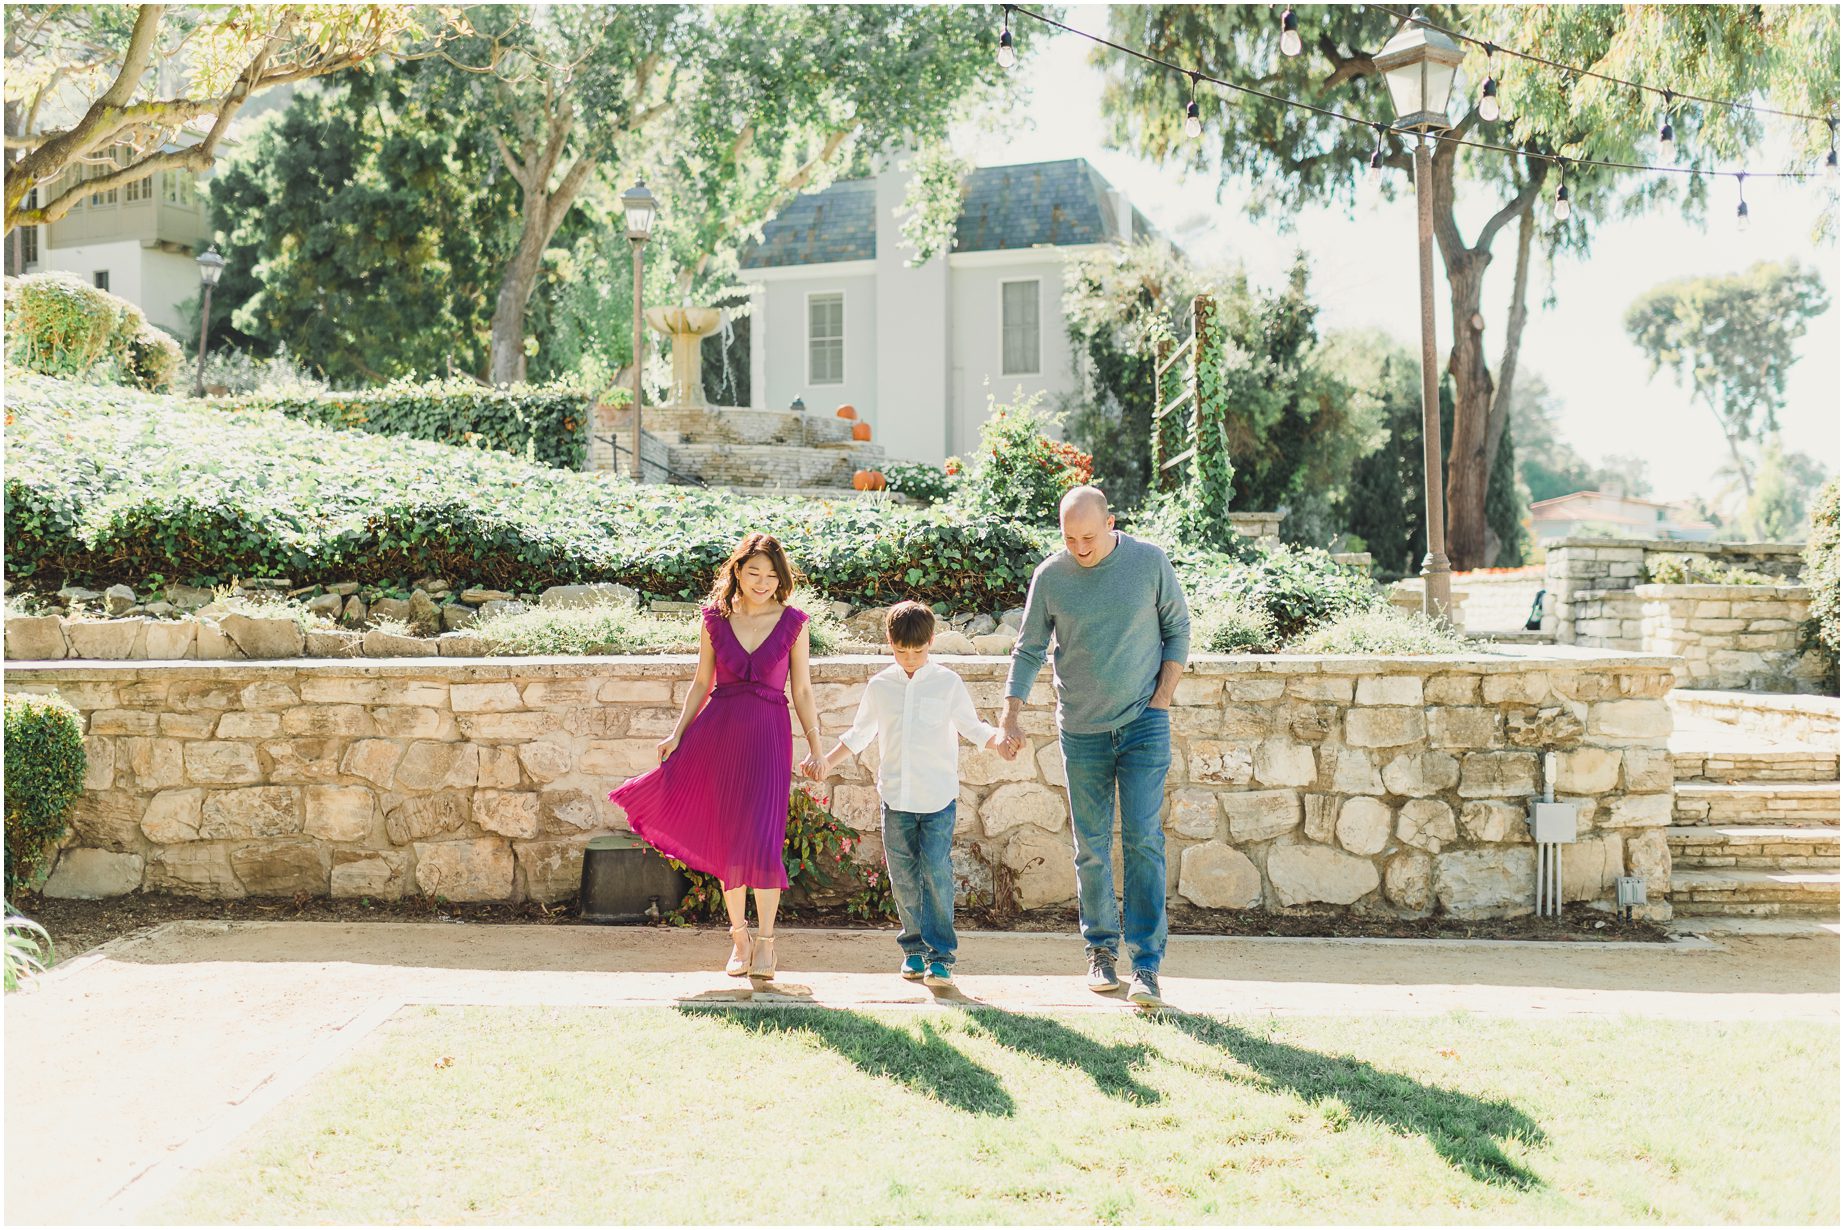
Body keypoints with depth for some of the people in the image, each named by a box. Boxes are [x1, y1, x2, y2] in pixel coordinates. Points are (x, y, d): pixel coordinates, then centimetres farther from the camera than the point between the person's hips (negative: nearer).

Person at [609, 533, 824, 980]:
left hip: (768, 733, -2)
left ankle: (765, 941, 7)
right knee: (725, 838, 6)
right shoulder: (715, 619, 4)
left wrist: (815, 749, 4)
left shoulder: (793, 622, 1)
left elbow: (802, 690, 6)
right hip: (717, 730, 2)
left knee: (760, 838, -9)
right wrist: (677, 734, 3)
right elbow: (702, 683, 10)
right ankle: (739, 937, 20)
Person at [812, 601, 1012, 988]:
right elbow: (859, 734, 19)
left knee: (936, 872, -9)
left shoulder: (948, 683, 1)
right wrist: (828, 760, 9)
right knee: (903, 876, 6)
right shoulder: (879, 686, 7)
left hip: (939, 797, -3)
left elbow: (971, 726, 8)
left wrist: (998, 739, -11)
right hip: (896, 796, 3)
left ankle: (940, 955, -4)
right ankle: (914, 947, 18)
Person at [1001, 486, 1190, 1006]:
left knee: (1143, 839, -9)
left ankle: (1146, 964, -6)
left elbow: (1178, 630, 4)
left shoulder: (1150, 562, -5)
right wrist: (1011, 716, -5)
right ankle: (1101, 949, 24)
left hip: (1144, 726, -2)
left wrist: (1162, 700, -3)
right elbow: (1029, 650, 5)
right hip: (1082, 730, 2)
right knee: (1091, 846, 7)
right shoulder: (1049, 577, -3)